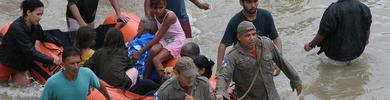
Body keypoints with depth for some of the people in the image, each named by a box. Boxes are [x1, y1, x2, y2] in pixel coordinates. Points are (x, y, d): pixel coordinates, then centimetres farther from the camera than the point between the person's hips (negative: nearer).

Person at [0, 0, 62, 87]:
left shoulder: (35, 26, -11)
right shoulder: (17, 28, -32)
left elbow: (44, 37, 11)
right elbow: (30, 51, -36)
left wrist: (61, 44, -2)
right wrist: (52, 60, -39)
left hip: (22, 62, 6)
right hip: (7, 62, -6)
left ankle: (15, 73, 26)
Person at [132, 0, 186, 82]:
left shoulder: (170, 16, -28)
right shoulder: (154, 14, -9)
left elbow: (158, 38, -28)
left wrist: (140, 52, -27)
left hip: (176, 40, -5)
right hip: (165, 38, 5)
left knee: (156, 59, -25)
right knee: (153, 50, -27)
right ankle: (145, 79, -17)